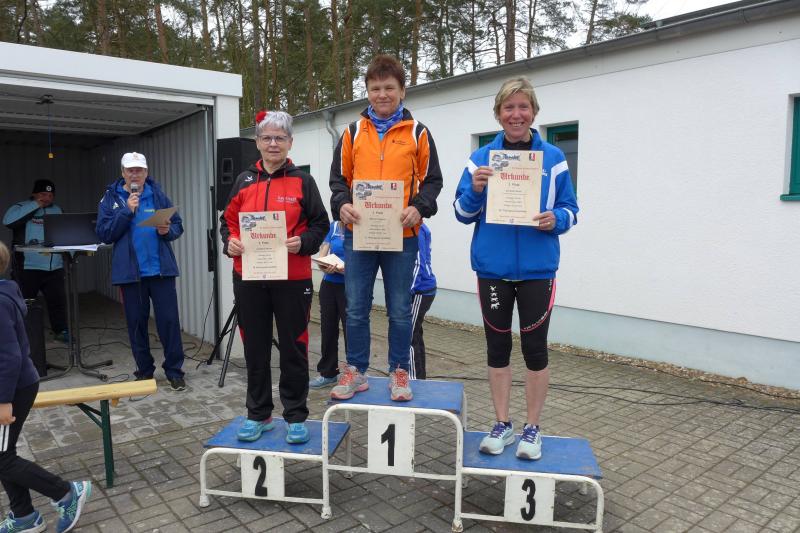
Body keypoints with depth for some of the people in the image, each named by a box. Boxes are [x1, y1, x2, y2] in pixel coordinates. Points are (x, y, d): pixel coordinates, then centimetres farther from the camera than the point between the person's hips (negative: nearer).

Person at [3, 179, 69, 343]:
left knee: (58, 299, 6)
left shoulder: (57, 210, 15)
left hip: (54, 267, 4)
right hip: (28, 267, -4)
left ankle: (60, 330, 19)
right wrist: (35, 205, -17)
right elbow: (8, 221, -19)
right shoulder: (22, 207, 1)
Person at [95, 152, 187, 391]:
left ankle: (174, 371, 12)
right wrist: (126, 211, -14)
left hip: (161, 268, 0)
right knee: (137, 323, 10)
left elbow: (178, 225, 6)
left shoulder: (158, 194, 4)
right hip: (130, 271, 0)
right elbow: (104, 233, -6)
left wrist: (167, 231, -15)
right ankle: (144, 372, 24)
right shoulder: (111, 198, 3)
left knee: (169, 320, 0)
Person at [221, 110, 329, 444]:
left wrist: (302, 242, -18)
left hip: (292, 279, -3)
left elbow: (320, 224, 1)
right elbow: (228, 221, 14)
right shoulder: (244, 181, 10)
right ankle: (258, 414, 26)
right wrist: (230, 242, -7)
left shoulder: (302, 181, 2)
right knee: (255, 348, 11)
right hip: (249, 278, 3)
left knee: (293, 348, 5)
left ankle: (296, 417, 18)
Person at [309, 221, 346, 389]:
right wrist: (323, 266, -18)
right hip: (329, 285, 5)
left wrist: (344, 270, -29)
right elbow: (322, 255, 4)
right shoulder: (334, 226, 5)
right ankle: (328, 373, 28)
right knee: (328, 329, 13)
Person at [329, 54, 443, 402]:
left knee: (400, 311, 7)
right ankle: (355, 371, 21)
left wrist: (419, 207, -14)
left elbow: (431, 180, 5)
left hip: (401, 236, -1)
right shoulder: (354, 132, 9)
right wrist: (342, 205, -9)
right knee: (356, 310, 7)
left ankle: (399, 372, 22)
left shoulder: (417, 132, 5)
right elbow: (339, 177, 11)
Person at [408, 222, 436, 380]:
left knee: (409, 338, -4)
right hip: (423, 290, 9)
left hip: (419, 291, -9)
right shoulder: (418, 227, 10)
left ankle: (415, 380, 3)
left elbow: (417, 264, -20)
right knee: (415, 336, 15)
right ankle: (420, 377, 25)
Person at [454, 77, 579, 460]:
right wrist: (475, 190, -16)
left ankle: (532, 429, 21)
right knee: (497, 346, 10)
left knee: (535, 347, 5)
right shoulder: (480, 158, 3)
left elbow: (570, 210, 5)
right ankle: (502, 425, 24)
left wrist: (555, 219, -17)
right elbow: (463, 214, 4)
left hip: (537, 269, -1)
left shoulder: (553, 159, 1)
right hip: (492, 268, 1)